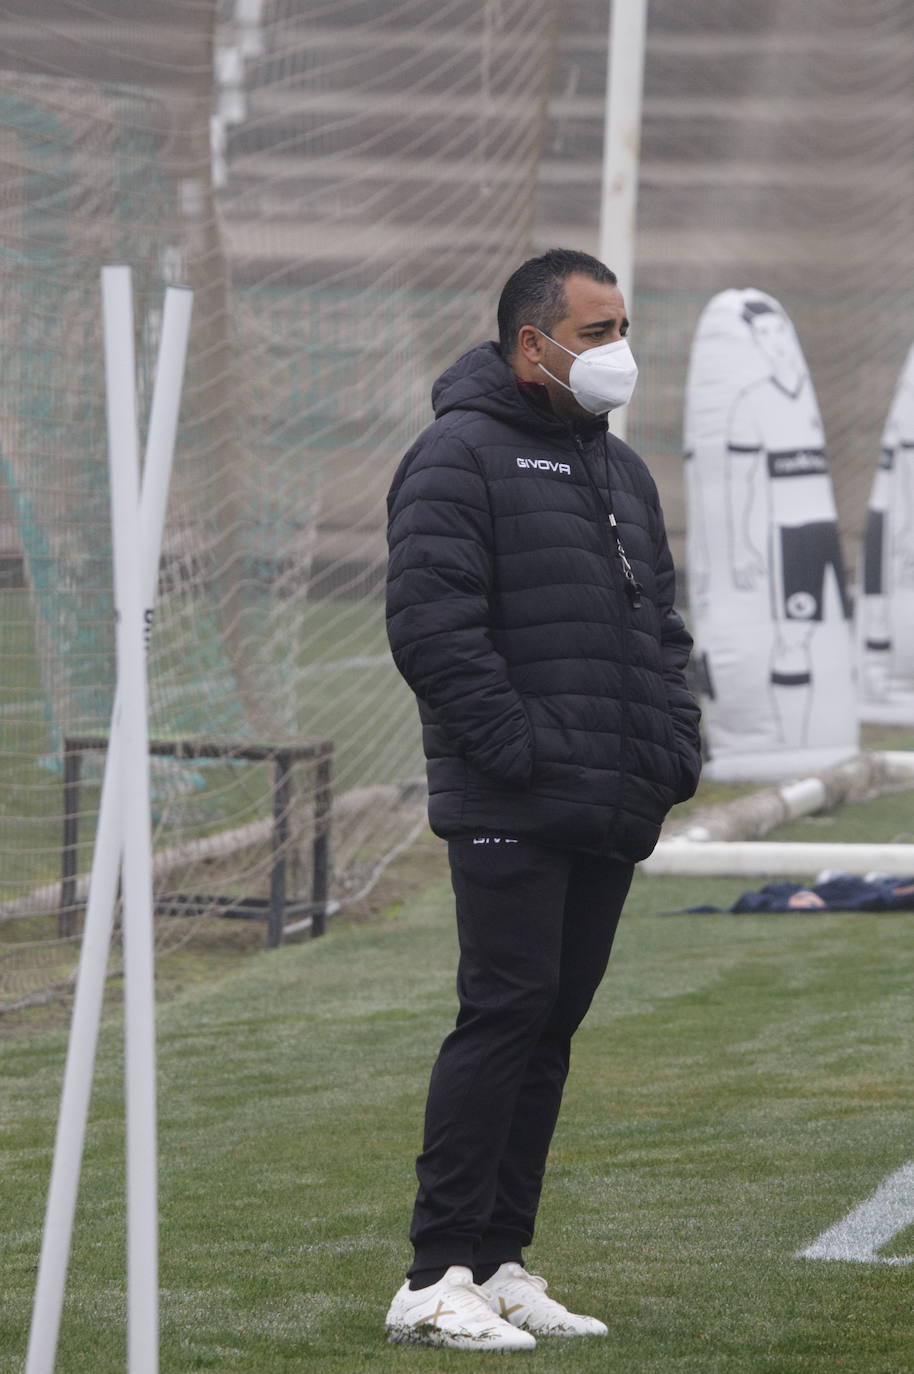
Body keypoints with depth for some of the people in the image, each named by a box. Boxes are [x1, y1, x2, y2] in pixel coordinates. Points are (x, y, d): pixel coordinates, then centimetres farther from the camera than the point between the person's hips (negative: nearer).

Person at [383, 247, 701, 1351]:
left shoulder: (621, 472, 21)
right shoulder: (462, 457, -6)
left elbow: (661, 628, 27)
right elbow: (430, 625, -15)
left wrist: (677, 751, 11)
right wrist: (518, 750, -19)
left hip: (611, 819, 8)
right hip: (510, 816, -8)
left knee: (550, 1028, 9)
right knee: (506, 1014, -12)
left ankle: (499, 1264, 14)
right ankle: (435, 1279, -10)